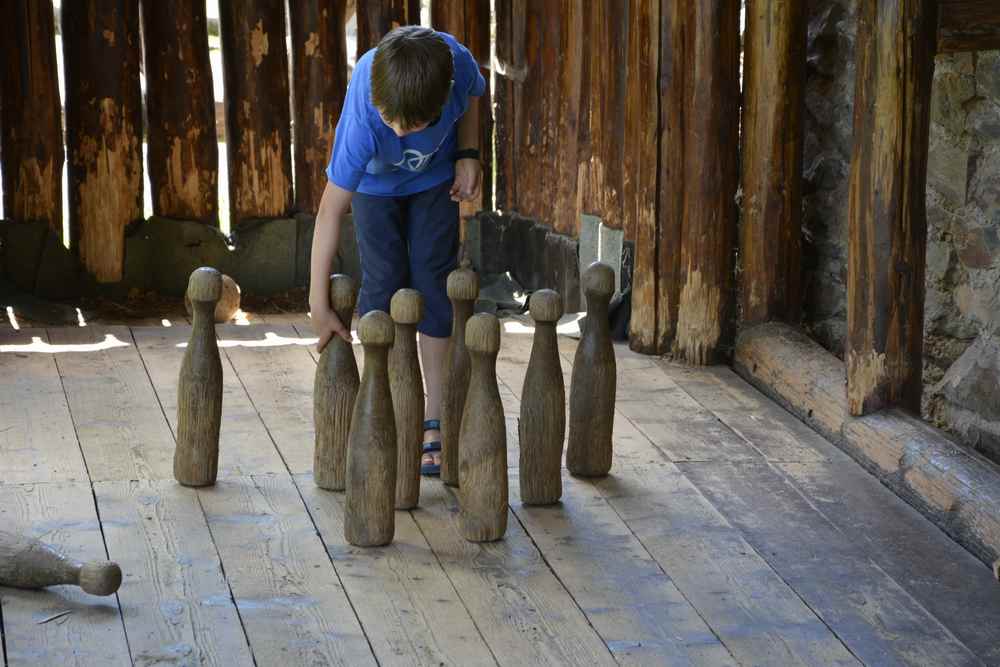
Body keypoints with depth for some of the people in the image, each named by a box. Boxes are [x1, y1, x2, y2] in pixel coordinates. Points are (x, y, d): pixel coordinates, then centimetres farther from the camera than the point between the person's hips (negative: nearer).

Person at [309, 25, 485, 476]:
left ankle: (433, 424, 1)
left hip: (436, 176, 2)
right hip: (376, 181, -2)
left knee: (434, 283, -4)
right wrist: (318, 304, -37)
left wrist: (468, 155, -20)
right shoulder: (362, 119, -43)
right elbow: (331, 209, -38)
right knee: (383, 286, -8)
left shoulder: (457, 63, -38)